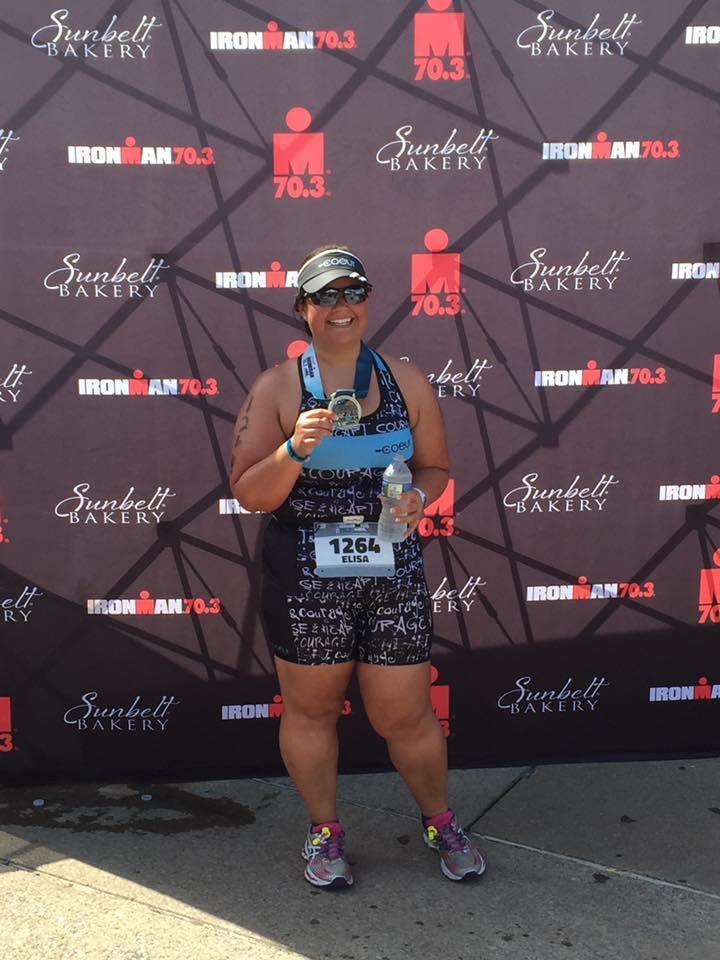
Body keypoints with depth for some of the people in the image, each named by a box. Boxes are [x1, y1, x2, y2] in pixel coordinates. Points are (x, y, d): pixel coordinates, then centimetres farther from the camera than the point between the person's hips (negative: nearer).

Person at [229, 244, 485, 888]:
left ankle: (440, 821, 37)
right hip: (305, 576, -1)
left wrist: (418, 495, -10)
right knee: (311, 709, 14)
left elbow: (436, 468, 12)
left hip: (393, 572, 1)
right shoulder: (277, 388, -3)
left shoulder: (407, 381, 4)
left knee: (406, 715, 10)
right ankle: (325, 830, 37)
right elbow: (249, 495, -5)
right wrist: (296, 449, -22)